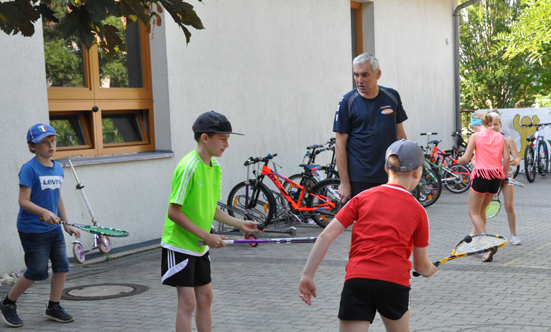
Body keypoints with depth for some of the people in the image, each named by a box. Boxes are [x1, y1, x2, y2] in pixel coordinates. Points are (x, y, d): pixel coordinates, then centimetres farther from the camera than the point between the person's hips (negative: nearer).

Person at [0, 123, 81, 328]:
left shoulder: (57, 168, 6)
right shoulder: (29, 169, -15)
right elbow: (23, 201, -19)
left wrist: (66, 224, 16)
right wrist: (44, 212, -34)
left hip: (54, 227, 7)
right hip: (32, 230, -7)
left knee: (62, 266, 4)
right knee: (37, 272, -1)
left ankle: (53, 307, 20)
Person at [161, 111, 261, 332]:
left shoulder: (215, 166, 4)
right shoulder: (188, 167, -21)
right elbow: (174, 212, -22)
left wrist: (239, 223, 4)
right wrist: (206, 235, -21)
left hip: (200, 247, 8)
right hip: (179, 245, -8)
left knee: (205, 297, 13)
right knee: (188, 302, -7)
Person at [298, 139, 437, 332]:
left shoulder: (363, 197, 12)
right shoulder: (417, 210, 11)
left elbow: (326, 236, 3)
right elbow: (421, 265, 19)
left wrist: (308, 275, 6)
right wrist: (429, 271, 42)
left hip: (356, 280, 0)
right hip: (394, 282, 0)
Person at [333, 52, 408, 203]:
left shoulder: (392, 97, 6)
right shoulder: (347, 102, -5)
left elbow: (400, 133, 13)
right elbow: (340, 144, -5)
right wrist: (344, 183, -9)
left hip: (390, 177, 3)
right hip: (359, 179, -3)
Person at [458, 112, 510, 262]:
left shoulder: (476, 136, -3)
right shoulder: (499, 137, 10)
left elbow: (466, 158, -6)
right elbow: (507, 158, 4)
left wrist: (458, 160, 15)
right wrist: (504, 176, 12)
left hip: (481, 173, -6)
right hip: (496, 176, 6)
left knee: (474, 213, 4)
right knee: (481, 210, 22)